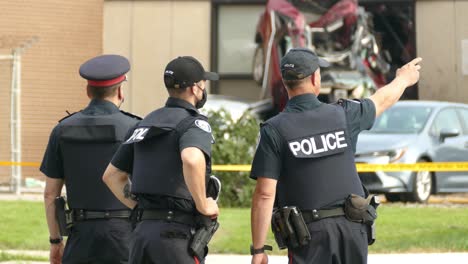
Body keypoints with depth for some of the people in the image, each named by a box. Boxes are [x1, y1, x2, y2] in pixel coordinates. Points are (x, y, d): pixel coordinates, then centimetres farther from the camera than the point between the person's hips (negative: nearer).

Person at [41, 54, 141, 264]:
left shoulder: (63, 130, 4)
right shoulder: (132, 129, -6)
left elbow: (50, 193, 6)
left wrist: (55, 241, 15)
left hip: (82, 233, 3)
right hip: (124, 234, -2)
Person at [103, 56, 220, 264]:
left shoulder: (146, 124, 18)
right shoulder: (194, 123, -6)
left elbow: (112, 175, 22)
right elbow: (192, 160, -29)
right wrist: (203, 205, -16)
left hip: (141, 230, 7)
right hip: (176, 232, -7)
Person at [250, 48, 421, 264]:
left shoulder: (274, 130, -8)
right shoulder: (343, 115, 1)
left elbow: (264, 193, -12)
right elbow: (382, 100, 23)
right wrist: (403, 79, 46)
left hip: (308, 233, -3)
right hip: (352, 227, 3)